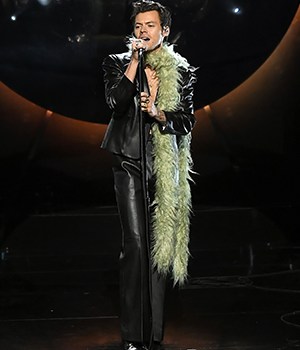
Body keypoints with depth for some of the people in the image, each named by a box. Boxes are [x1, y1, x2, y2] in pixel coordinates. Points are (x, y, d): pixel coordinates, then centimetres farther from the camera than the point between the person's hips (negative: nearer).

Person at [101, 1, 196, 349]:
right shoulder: (117, 63, 11)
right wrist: (136, 59, -7)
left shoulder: (180, 71, 11)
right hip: (130, 163, -1)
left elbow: (187, 120, 6)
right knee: (135, 243, -12)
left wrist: (157, 113, -12)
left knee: (160, 244, 3)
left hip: (165, 164, 2)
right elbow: (115, 100, -9)